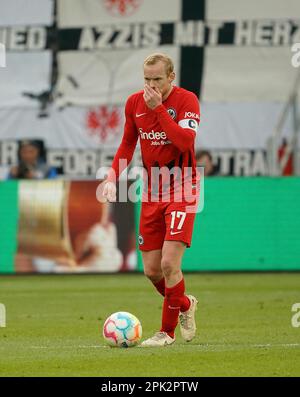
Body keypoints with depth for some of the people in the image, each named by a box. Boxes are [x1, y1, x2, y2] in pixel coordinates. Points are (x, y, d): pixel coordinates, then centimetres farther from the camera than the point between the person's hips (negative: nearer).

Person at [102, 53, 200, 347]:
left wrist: (158, 107, -26)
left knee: (169, 263, -15)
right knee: (151, 270, 5)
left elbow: (185, 141, -27)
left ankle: (167, 331, 1)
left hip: (181, 192, -5)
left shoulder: (187, 100, -12)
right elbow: (127, 143, 17)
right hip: (151, 194, 5)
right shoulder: (134, 103, 4)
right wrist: (113, 176, 4)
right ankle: (185, 305, 34)